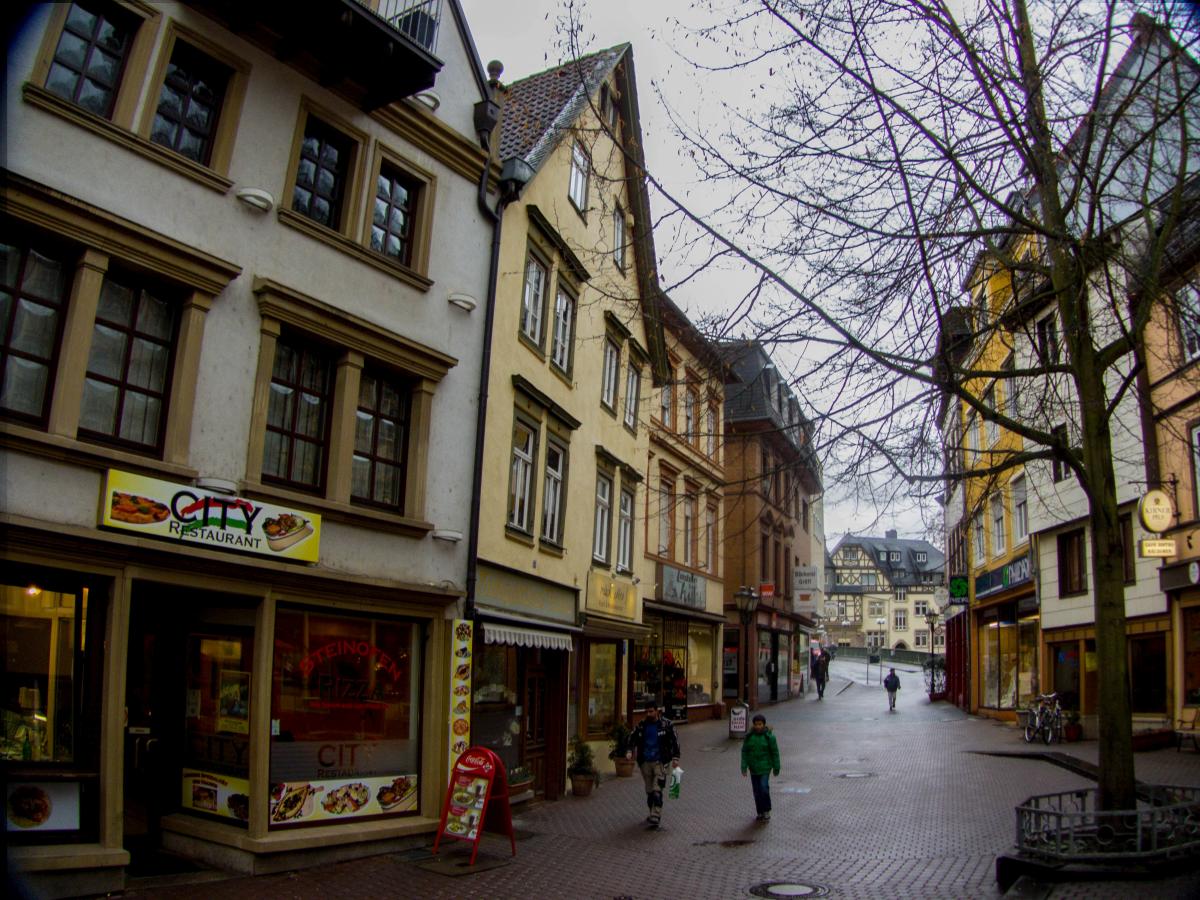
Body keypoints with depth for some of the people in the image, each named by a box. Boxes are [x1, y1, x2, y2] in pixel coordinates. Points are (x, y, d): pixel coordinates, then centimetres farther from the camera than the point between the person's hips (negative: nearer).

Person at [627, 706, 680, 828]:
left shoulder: (666, 725, -4)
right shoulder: (641, 725, 4)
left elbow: (674, 741, 1)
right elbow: (632, 738, 10)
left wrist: (675, 758, -4)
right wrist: (630, 751, -8)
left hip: (660, 762, -4)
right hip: (645, 763, 4)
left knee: (657, 791, -12)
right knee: (649, 791, 11)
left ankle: (655, 818, -12)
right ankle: (653, 813, 27)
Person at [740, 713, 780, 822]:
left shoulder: (769, 736, -8)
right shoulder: (749, 736, -2)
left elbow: (775, 752, -2)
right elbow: (744, 752, 0)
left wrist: (776, 768, 1)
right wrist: (744, 767, -7)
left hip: (765, 767, -3)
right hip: (753, 768, 3)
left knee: (764, 787, -15)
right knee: (756, 790, 7)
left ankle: (767, 811, 4)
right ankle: (760, 812, 21)